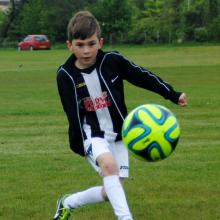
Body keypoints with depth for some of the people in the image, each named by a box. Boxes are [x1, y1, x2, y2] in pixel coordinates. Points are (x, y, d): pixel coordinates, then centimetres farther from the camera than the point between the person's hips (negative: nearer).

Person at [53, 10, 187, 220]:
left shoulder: (113, 61, -12)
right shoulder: (65, 75, -12)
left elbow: (143, 77, -4)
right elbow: (73, 113, -5)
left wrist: (173, 95, -7)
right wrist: (78, 142, -10)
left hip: (117, 133, 3)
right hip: (91, 134, -3)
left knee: (111, 192, 1)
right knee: (109, 165, -34)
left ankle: (67, 203, 27)